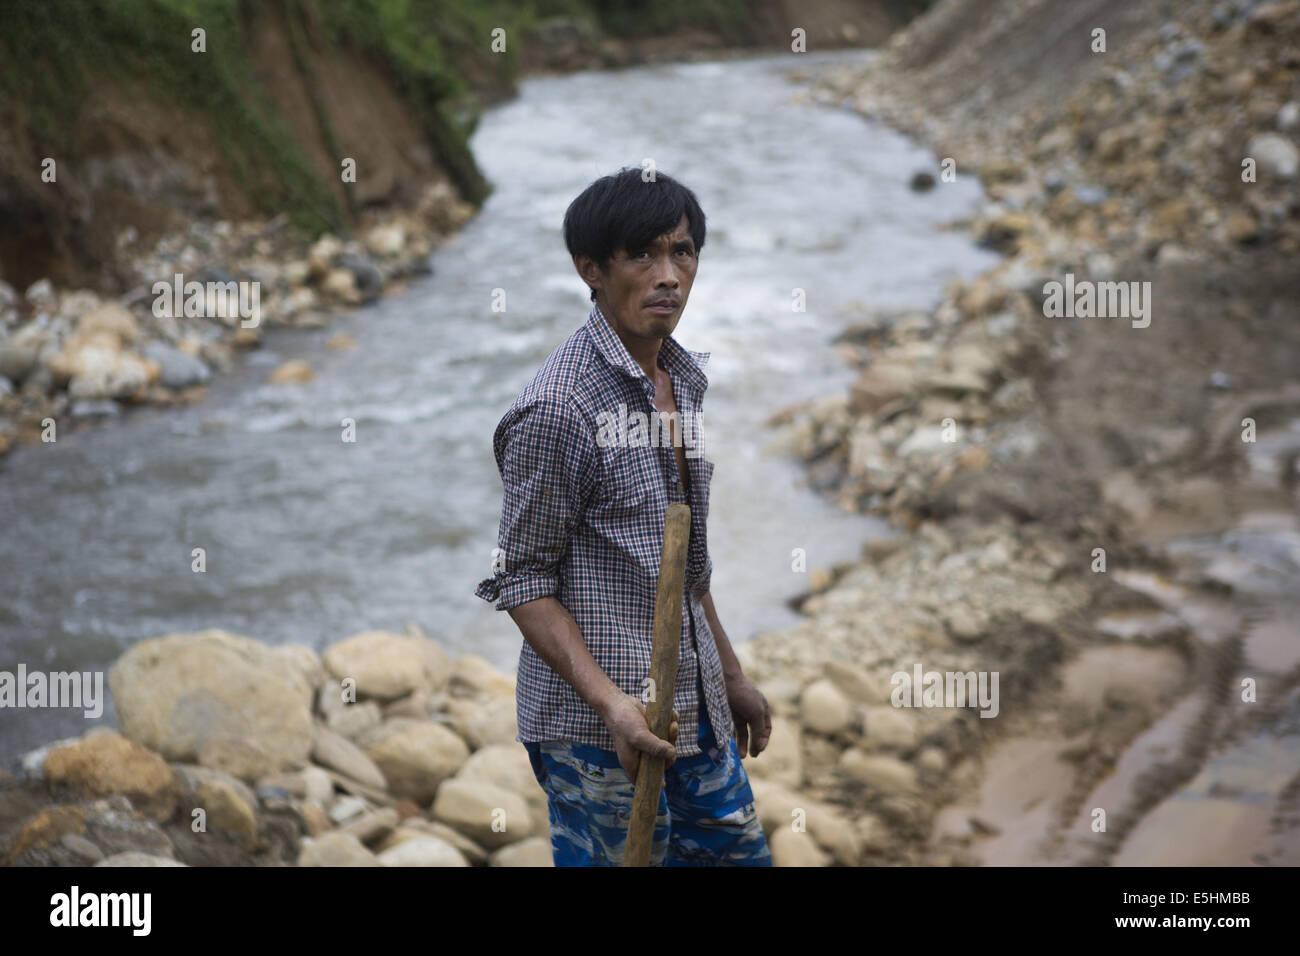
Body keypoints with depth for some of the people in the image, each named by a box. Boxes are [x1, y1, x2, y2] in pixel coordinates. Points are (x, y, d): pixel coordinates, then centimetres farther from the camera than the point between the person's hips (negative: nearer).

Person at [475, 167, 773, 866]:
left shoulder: (685, 377, 9)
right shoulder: (559, 407, -18)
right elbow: (521, 579, -15)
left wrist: (730, 674, 21)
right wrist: (612, 703, -23)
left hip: (697, 717, 8)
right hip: (597, 730, -8)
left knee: (740, 853, 15)